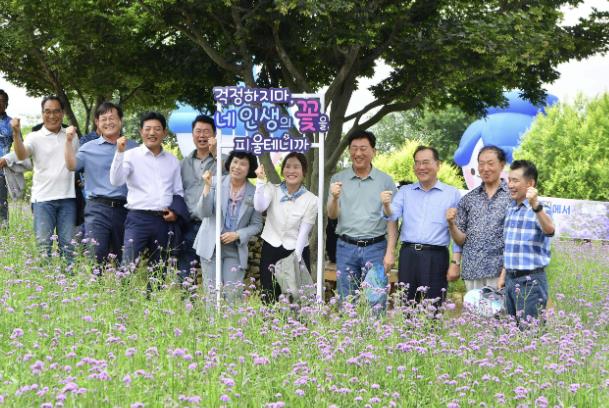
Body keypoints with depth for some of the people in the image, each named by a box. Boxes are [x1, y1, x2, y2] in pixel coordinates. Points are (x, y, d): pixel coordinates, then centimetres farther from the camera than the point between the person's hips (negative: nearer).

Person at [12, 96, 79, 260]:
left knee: (68, 245, 4)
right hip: (43, 198, -2)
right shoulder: (35, 137, 1)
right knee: (43, 245, -5)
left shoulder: (71, 135, 12)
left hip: (67, 198, 3)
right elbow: (21, 155, -18)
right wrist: (16, 134, -33)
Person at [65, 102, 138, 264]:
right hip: (98, 209, -2)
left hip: (125, 209, 2)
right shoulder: (89, 148, 10)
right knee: (95, 256, -13)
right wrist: (68, 141, -11)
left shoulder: (134, 148, 11)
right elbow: (72, 165, -4)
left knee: (122, 260, 10)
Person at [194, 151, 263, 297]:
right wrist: (207, 187, -22)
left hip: (235, 249, 1)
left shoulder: (254, 193, -2)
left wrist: (237, 235, -13)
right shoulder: (215, 182, -6)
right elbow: (203, 213, -11)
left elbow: (256, 225, 3)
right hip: (211, 246, -1)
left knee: (232, 294, 0)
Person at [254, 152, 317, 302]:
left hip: (297, 252, -1)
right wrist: (261, 181, -28)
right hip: (270, 251, 1)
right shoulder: (272, 189, -1)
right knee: (269, 298, 5)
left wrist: (296, 259, -15)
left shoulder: (311, 200, -5)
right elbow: (259, 207, -21)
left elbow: (303, 233, -7)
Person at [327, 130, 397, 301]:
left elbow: (391, 220, 2)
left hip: (375, 248, -1)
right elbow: (332, 215, 1)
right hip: (346, 248, 1)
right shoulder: (338, 179, 5)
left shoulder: (385, 181, 2)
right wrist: (335, 198, -20)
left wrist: (390, 252, -7)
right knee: (345, 300, 7)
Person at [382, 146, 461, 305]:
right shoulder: (405, 191, 13)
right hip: (408, 255, 3)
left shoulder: (452, 194, 4)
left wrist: (455, 262, -3)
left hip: (436, 258, -3)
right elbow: (392, 216, -1)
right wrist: (386, 205, -24)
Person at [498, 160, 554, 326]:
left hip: (531, 280, -7)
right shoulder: (510, 209, 11)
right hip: (511, 279, 7)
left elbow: (549, 230, -35)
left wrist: (535, 205, -49)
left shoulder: (541, 209, -12)